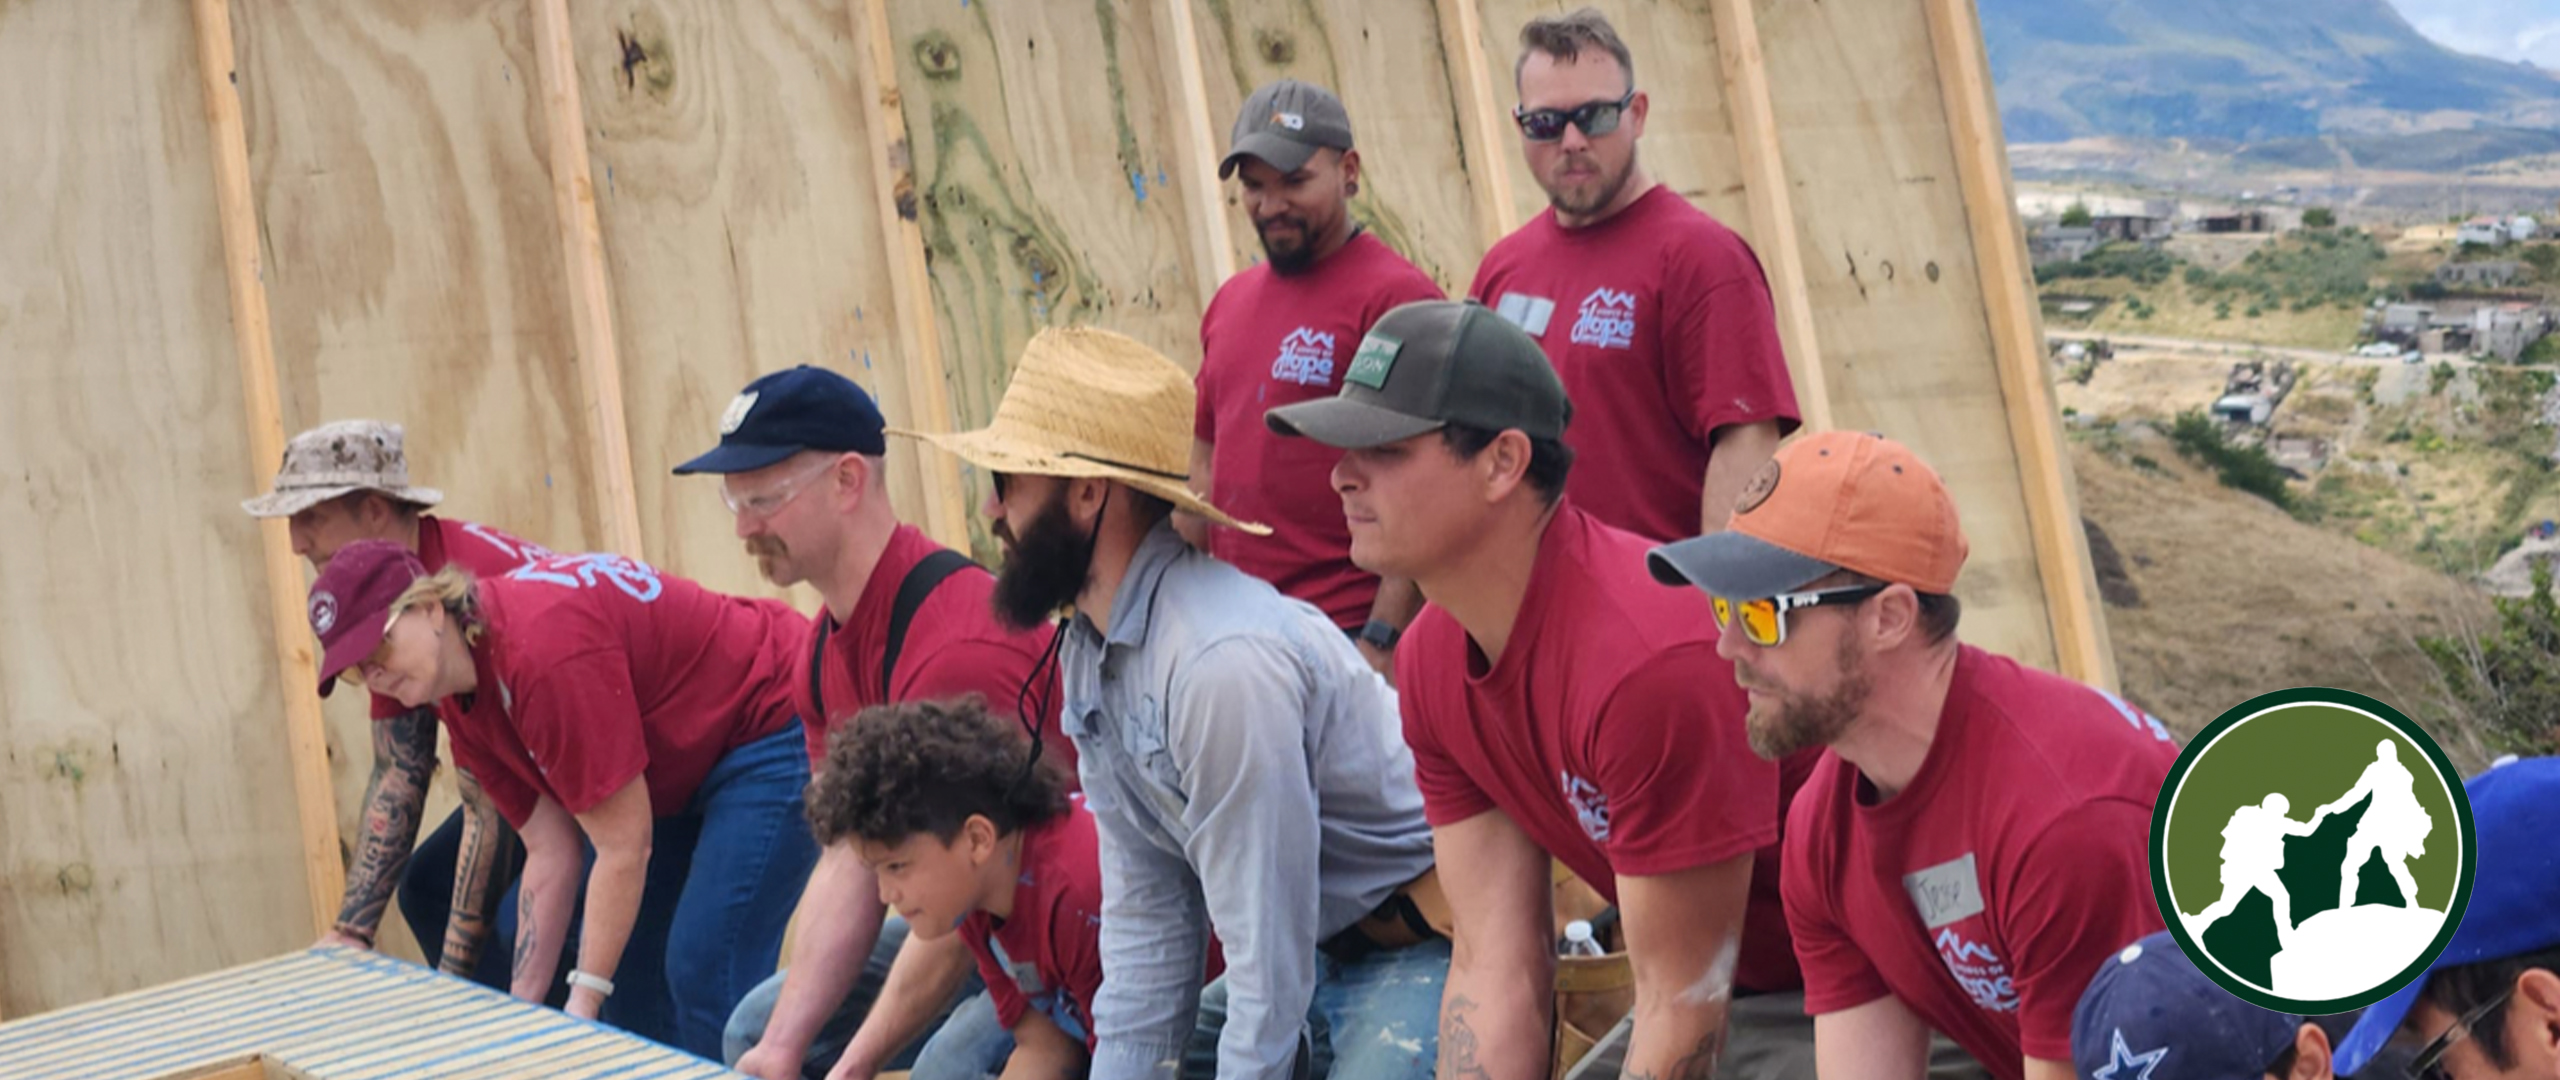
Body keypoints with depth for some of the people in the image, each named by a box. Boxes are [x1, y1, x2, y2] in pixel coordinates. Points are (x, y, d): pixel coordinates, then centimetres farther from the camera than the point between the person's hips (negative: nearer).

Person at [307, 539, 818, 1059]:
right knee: (627, 964, 7)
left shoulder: (541, 649, -31)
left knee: (705, 975, -16)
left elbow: (624, 847, -26)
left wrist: (582, 1005, -20)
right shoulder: (464, 696, -1)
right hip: (688, 765, 10)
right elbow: (550, 854, 1)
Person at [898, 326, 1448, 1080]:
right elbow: (1148, 919, 6)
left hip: (1419, 947, -9)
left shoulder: (1220, 661, -29)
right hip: (1314, 949, 9)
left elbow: (1268, 957, -25)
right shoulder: (1091, 654, 2)